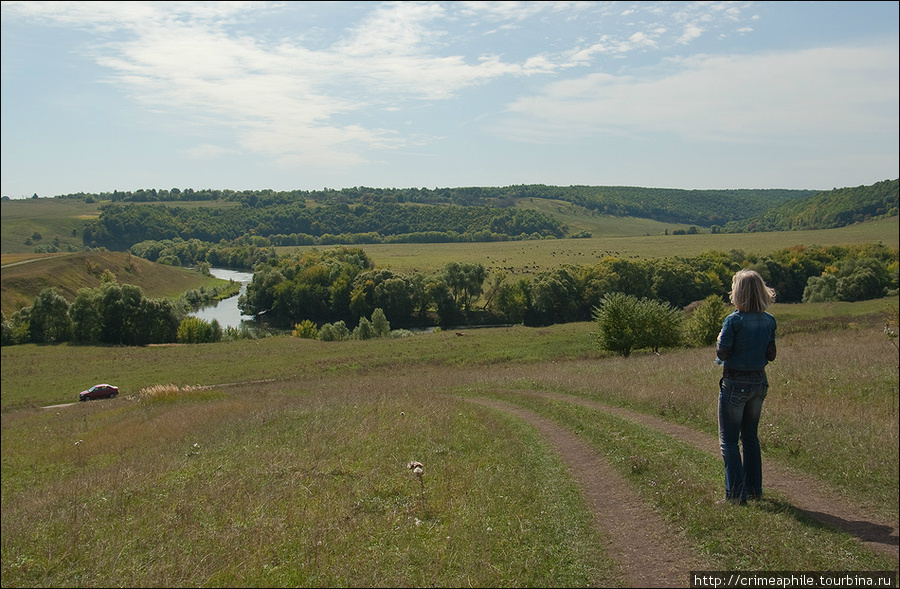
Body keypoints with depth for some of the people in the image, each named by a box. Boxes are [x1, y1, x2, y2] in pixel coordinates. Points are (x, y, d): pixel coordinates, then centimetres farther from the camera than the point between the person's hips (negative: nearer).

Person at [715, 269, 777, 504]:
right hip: (758, 382, 6)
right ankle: (754, 488, 26)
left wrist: (720, 339, 1)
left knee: (729, 440, 3)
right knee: (751, 436, 20)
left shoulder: (734, 321, -18)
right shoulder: (768, 321, 0)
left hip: (734, 384, -6)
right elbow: (771, 355, 7)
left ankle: (736, 494, 3)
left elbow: (722, 353, -17)